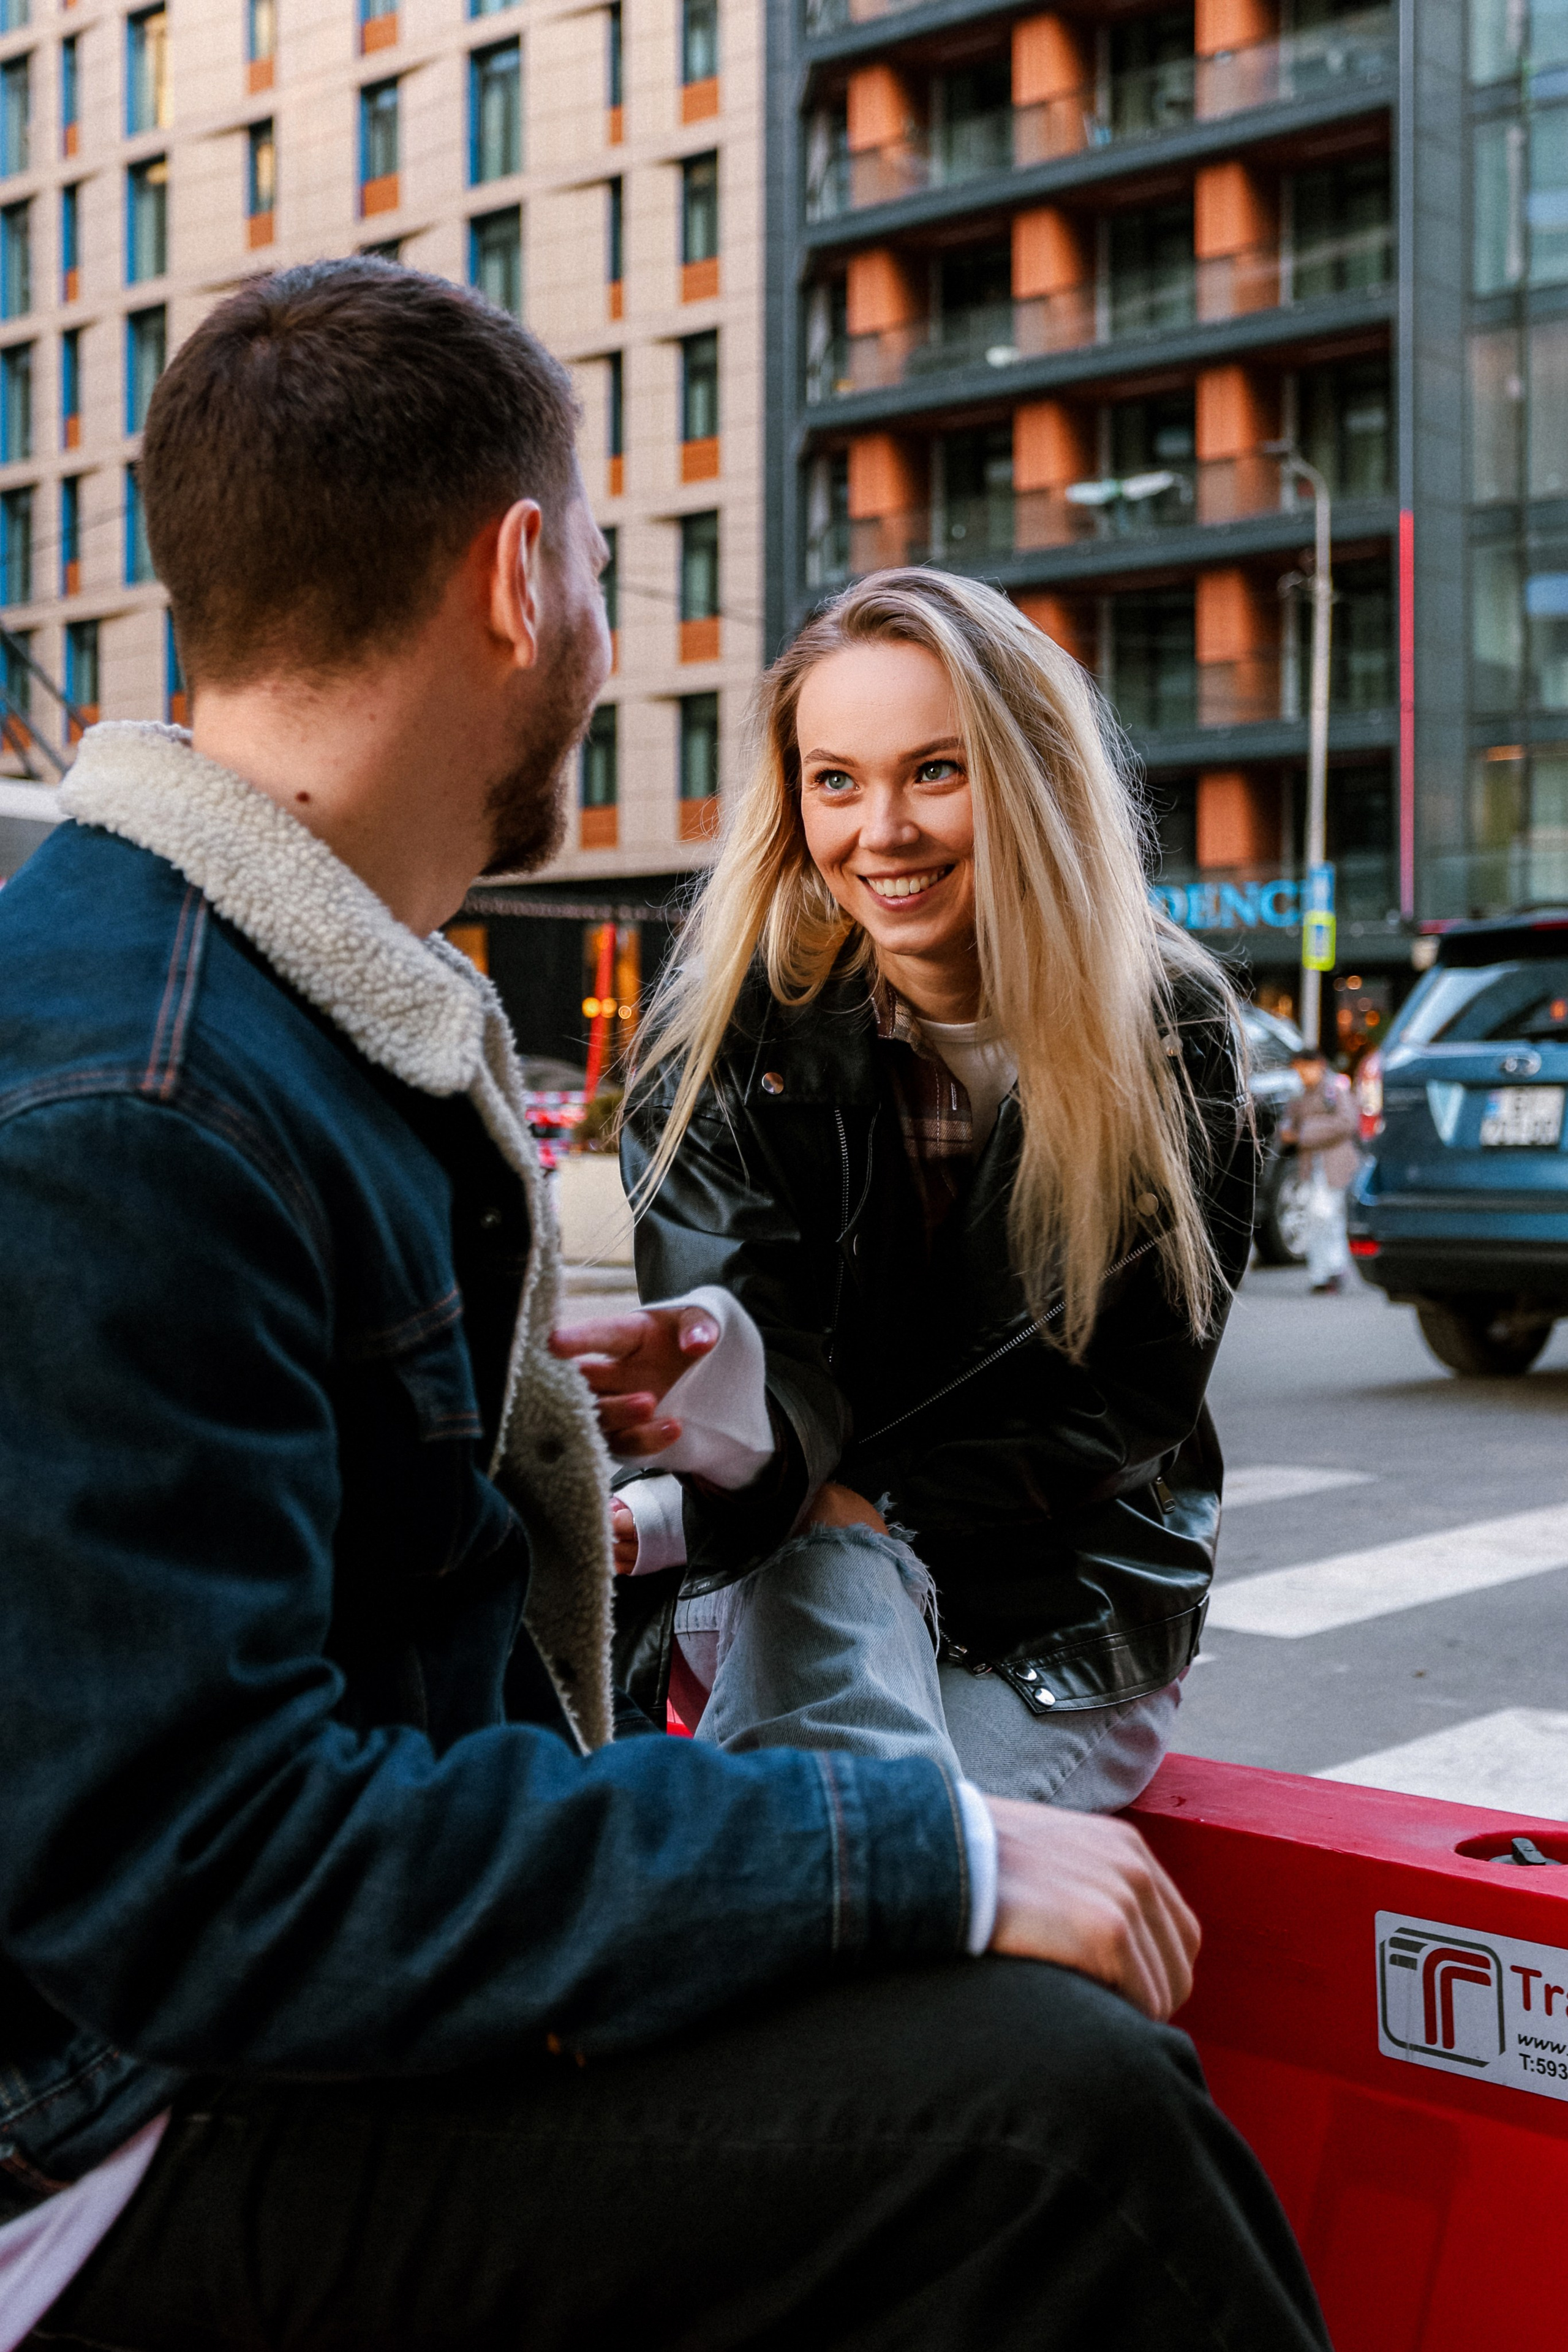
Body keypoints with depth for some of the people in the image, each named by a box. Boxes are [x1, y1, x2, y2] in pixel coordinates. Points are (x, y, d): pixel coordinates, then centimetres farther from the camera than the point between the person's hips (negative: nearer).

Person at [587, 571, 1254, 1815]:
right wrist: (737, 1439, -42)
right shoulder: (730, 1026, -8)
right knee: (824, 1565, -34)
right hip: (792, 1596, 1)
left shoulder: (1170, 1030, -7)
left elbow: (1131, 1399, -5)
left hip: (1064, 1632, 0)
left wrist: (866, 1501, -18)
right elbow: (765, 1344, -17)